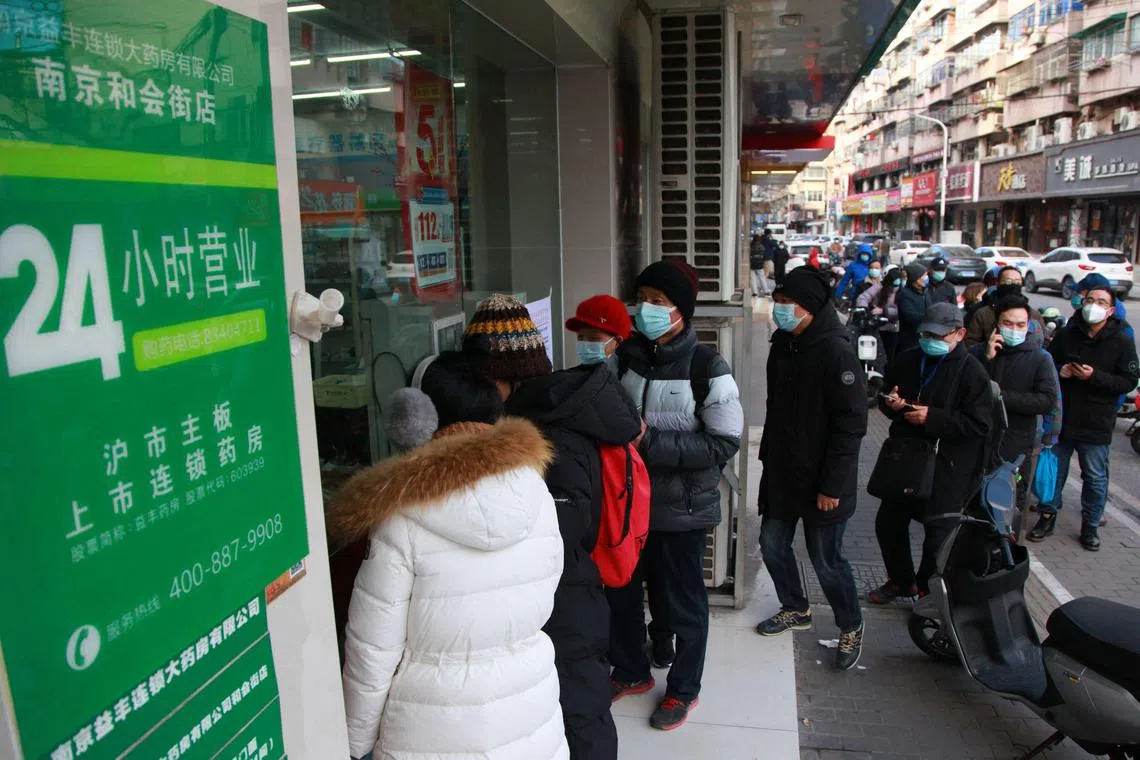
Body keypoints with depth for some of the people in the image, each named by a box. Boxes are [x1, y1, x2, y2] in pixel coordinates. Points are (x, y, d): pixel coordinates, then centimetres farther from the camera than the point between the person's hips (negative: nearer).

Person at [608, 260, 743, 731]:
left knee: (682, 600, 12)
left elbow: (724, 442, -18)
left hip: (682, 506, -5)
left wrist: (650, 443, -23)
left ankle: (683, 689, 36)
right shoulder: (627, 355, -1)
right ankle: (631, 672, 42)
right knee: (621, 590, 18)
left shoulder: (706, 366, -15)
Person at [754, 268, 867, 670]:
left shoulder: (836, 351, -19)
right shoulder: (782, 343, 6)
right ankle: (796, 609, 38)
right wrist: (768, 455, 16)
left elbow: (851, 424, -21)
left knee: (826, 560, 4)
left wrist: (832, 485, -20)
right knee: (773, 544, 15)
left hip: (820, 481, -7)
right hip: (781, 472, 8)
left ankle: (851, 628, 28)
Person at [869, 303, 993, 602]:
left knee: (938, 533, 4)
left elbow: (978, 425, -17)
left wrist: (932, 418, -24)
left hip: (947, 468, -6)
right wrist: (890, 403, -6)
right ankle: (901, 580, 37)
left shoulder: (972, 372, -12)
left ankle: (928, 589, 28)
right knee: (889, 522, 15)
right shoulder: (907, 360, 4)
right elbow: (886, 393, 17)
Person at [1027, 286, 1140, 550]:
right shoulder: (1065, 335, 1)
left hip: (1097, 424, -2)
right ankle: (1047, 517, 26)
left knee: (1095, 477, 9)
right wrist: (1059, 370, -9)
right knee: (1053, 470, 12)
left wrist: (1095, 377, -21)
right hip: (1062, 417, 2)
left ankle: (1090, 525, 24)